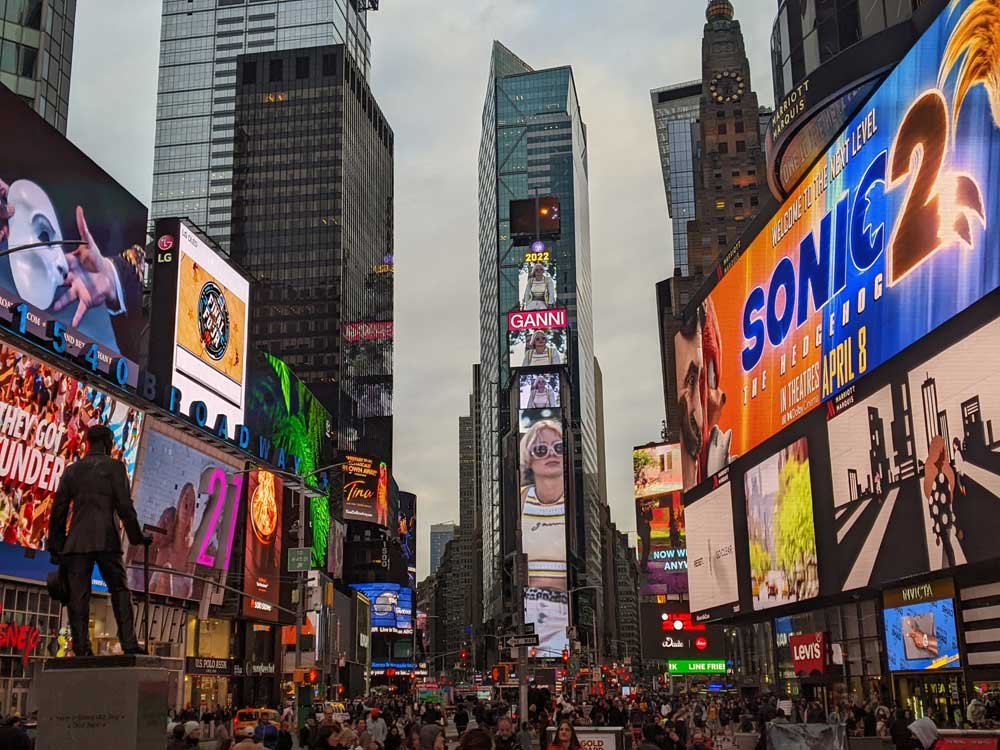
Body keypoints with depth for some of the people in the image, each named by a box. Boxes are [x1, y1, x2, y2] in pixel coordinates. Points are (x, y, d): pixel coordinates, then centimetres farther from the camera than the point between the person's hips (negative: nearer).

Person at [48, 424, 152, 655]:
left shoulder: (72, 470, 15)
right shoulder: (114, 467, 3)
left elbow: (58, 511, 14)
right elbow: (125, 506, -5)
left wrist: (55, 548, 18)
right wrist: (137, 536, 3)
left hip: (77, 541, 3)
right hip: (106, 540, -3)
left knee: (78, 597, 2)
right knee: (120, 591, 1)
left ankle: (81, 648, -4)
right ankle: (128, 643, -9)